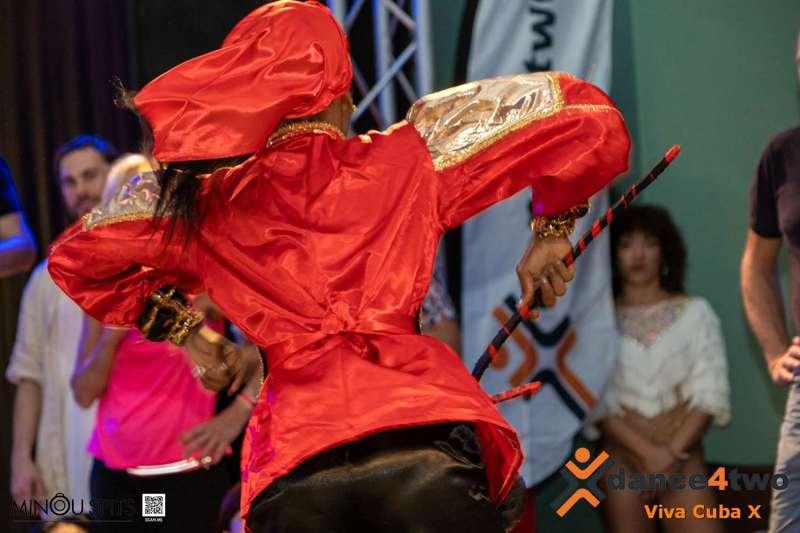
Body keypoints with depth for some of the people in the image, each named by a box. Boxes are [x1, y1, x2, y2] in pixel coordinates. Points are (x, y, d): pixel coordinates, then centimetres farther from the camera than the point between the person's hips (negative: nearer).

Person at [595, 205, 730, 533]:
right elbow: (595, 401, -5)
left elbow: (710, 392, -3)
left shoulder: (695, 312, 2)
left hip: (684, 457, 0)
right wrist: (647, 451, -16)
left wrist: (673, 453, -14)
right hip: (622, 460, 0)